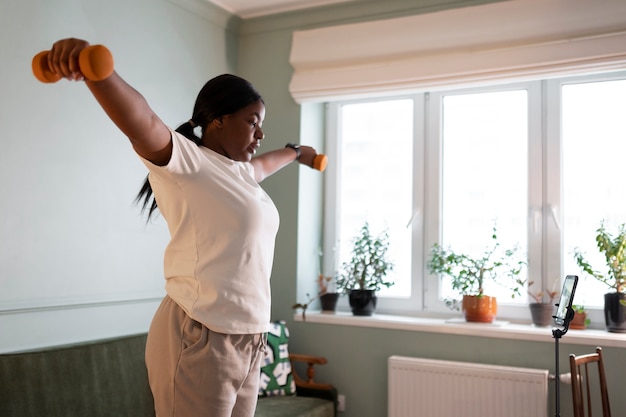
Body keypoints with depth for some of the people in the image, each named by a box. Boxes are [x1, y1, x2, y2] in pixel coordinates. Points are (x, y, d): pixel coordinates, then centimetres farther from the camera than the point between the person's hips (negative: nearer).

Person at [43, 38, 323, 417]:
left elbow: (265, 162, 39)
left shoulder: (239, 172, 17)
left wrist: (296, 152, 58)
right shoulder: (184, 161, -8)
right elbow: (139, 121, -26)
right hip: (200, 339, -8)